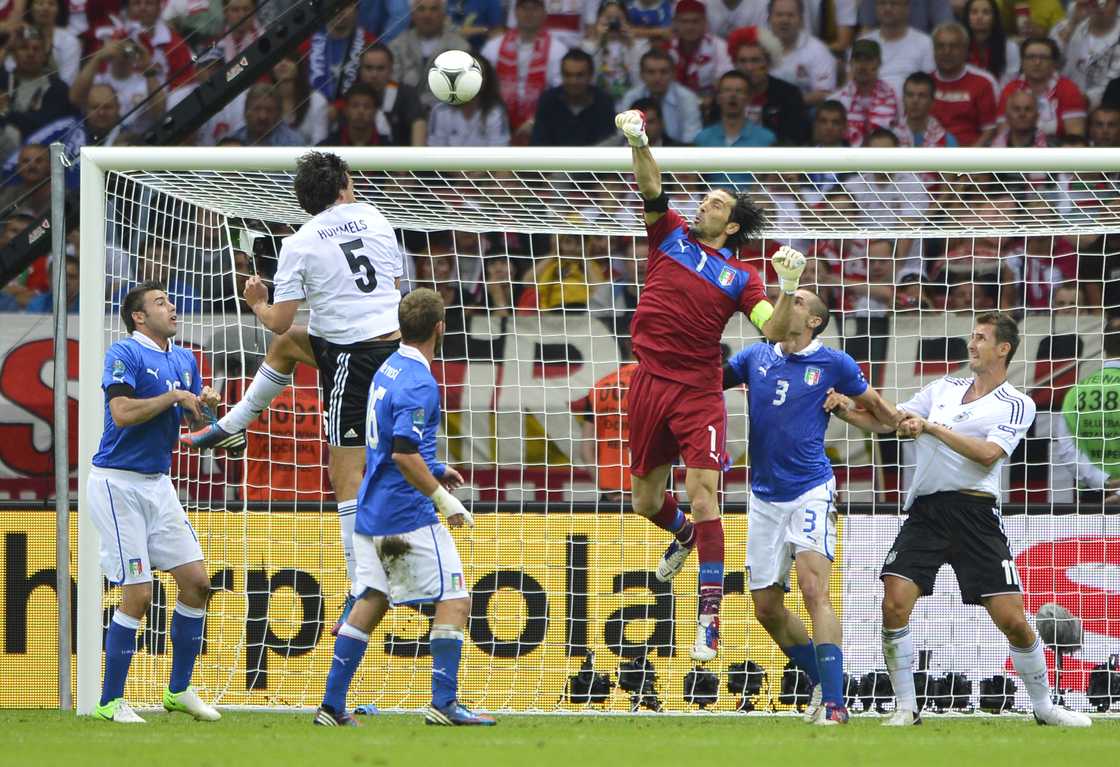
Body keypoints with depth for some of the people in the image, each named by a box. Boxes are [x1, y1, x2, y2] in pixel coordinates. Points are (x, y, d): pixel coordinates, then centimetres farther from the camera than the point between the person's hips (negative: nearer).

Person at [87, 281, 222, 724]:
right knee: (138, 595, -10)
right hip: (118, 483, -8)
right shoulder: (124, 354, -11)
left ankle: (179, 690, 17)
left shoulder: (184, 361, 13)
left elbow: (193, 419, 21)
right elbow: (123, 413, -23)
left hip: (158, 484, 8)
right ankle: (110, 703, -1)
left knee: (195, 581, 4)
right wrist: (173, 396, -15)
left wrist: (205, 404, -1)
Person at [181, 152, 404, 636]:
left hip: (353, 358, -6)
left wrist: (257, 305, 18)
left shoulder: (300, 245, -8)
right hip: (393, 338, 6)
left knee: (346, 476, -2)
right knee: (288, 343, 31)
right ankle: (230, 428, 43)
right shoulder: (375, 220, 5)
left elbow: (278, 320, -5)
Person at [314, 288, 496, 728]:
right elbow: (404, 454, -24)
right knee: (454, 599, -3)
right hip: (409, 516, -9)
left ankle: (332, 706, 8)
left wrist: (433, 471, 29)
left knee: (370, 602, 11)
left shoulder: (388, 370, 12)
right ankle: (444, 703, -7)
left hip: (372, 511, 9)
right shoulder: (419, 384, -17)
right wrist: (443, 498, -20)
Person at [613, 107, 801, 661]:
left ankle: (709, 615, -17)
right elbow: (651, 188, -6)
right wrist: (637, 141, -23)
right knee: (646, 500, 13)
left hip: (699, 392, -3)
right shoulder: (670, 235, 9)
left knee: (702, 494, -16)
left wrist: (788, 289, -24)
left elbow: (774, 332, -7)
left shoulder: (739, 276, 3)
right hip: (649, 383, 3)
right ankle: (683, 535, 51)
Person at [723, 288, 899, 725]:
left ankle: (833, 704, -25)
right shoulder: (755, 357, 9)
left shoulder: (833, 364, 0)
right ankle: (822, 684, 26)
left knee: (814, 589, -20)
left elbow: (873, 404, 11)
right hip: (765, 497, 5)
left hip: (810, 492, -5)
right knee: (767, 607, 7)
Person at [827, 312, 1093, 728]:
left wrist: (932, 427, -16)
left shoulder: (1017, 405, 2)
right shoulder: (943, 389, 17)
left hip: (975, 513, -3)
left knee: (1012, 618, -6)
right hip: (925, 513, 3)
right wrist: (845, 411, -2)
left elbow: (988, 454, -13)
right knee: (894, 604, -14)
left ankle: (1044, 706, 13)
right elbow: (885, 421, 15)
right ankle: (905, 707, -2)